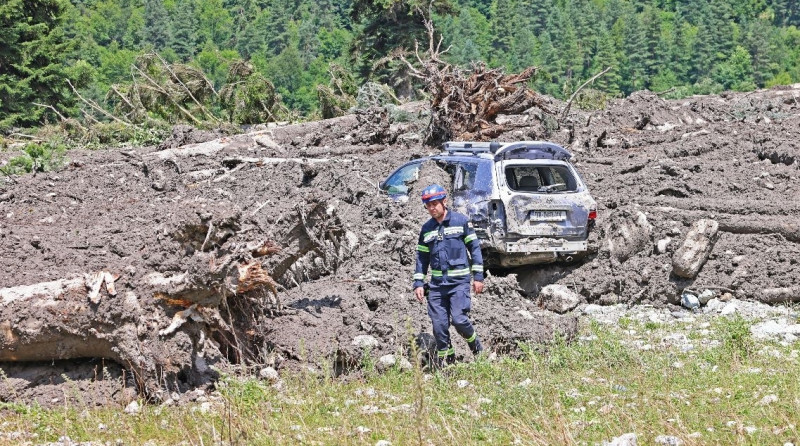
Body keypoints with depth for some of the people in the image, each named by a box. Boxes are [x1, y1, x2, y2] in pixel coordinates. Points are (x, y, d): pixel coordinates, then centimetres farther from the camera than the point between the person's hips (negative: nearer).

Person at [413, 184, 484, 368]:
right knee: (439, 325, -1)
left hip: (459, 281, -4)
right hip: (437, 283, 4)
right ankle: (445, 362, 11)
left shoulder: (461, 221, -1)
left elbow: (474, 247, 1)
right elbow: (422, 257, 15)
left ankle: (476, 347, 13)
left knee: (459, 319, -14)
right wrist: (418, 284, 7)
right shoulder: (426, 228, 10)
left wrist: (478, 276, -2)